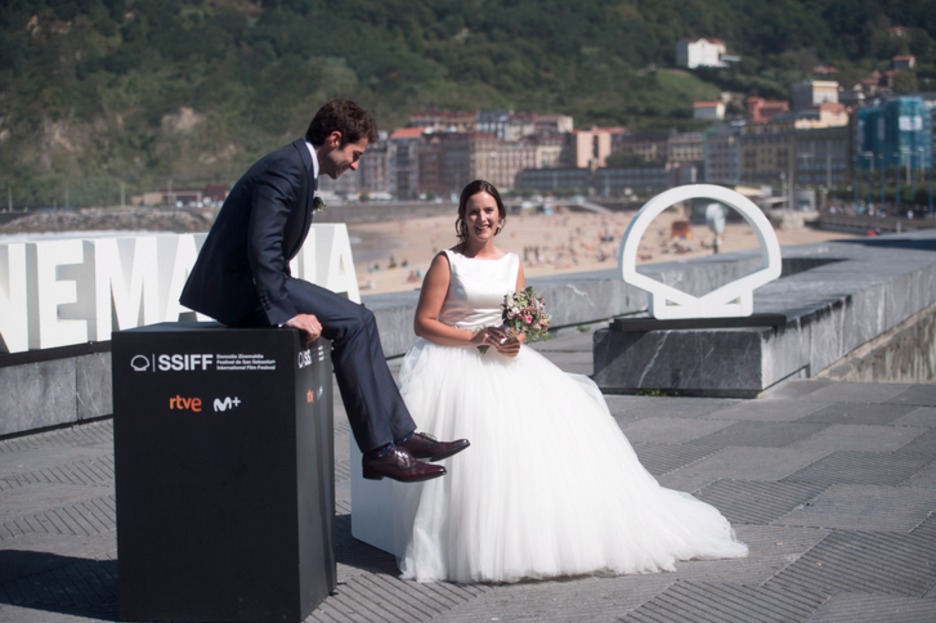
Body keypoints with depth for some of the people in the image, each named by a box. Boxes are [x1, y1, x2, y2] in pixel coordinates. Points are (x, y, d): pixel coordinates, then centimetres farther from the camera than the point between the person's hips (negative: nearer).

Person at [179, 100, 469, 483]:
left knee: (359, 321, 7)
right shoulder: (286, 169, -16)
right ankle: (380, 449, -11)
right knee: (353, 323, -15)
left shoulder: (296, 166, 16)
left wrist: (290, 302, 9)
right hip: (240, 288, -10)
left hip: (249, 284, 10)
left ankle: (401, 436, 7)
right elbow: (262, 247, -27)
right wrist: (285, 312, -30)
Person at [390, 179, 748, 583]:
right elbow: (423, 323, -6)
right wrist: (476, 337, -15)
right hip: (454, 362, -5)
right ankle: (479, 546, -22)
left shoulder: (512, 264, 13)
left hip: (503, 362, 5)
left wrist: (515, 341, -8)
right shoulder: (447, 262, -1)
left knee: (554, 416, -16)